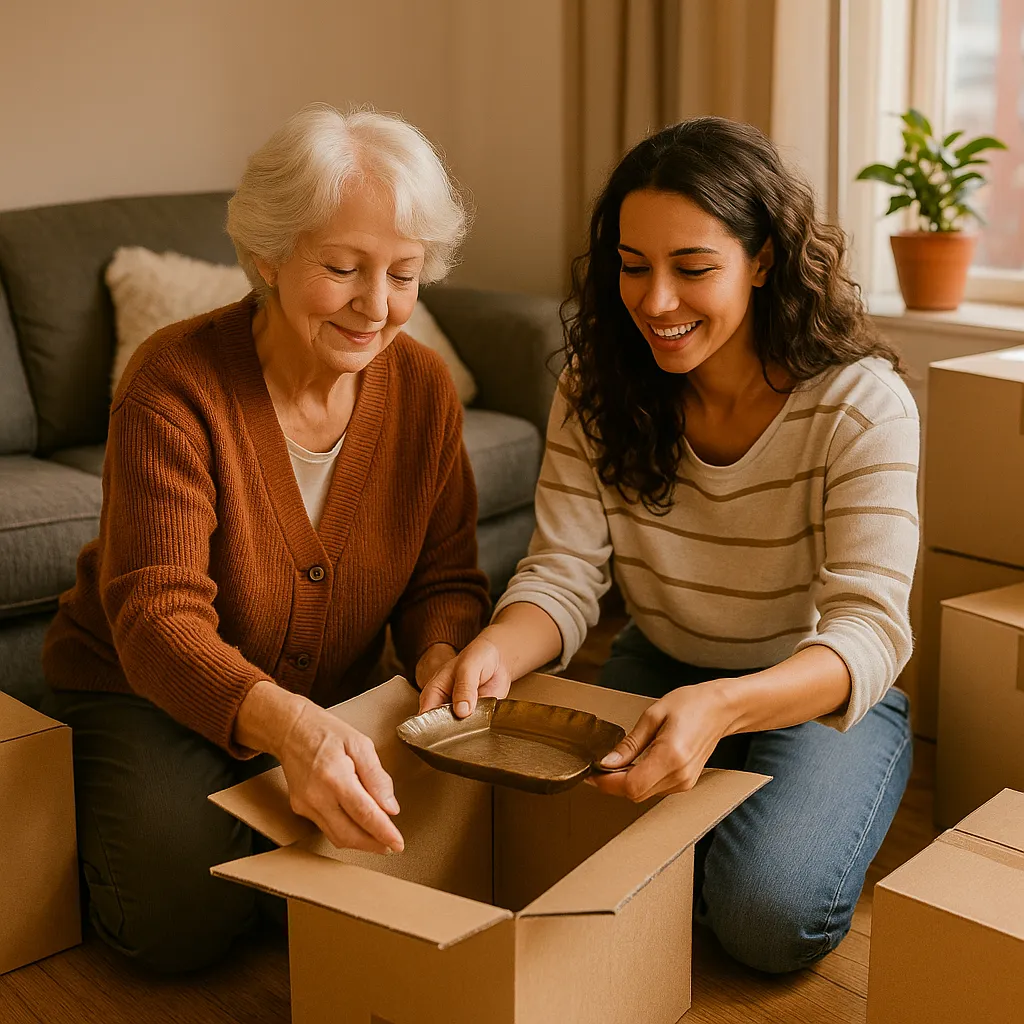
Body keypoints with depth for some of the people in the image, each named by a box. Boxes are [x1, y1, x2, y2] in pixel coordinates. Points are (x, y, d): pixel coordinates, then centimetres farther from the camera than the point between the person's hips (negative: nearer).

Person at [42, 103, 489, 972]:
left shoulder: (424, 387, -9)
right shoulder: (175, 385, -24)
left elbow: (446, 580, -2)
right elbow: (158, 619, -32)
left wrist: (441, 658, -28)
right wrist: (288, 726, -51)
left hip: (331, 705, 5)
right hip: (146, 695, -4)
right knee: (186, 913, -26)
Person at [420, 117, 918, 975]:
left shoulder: (862, 404, -21)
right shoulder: (597, 388, -9)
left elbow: (869, 628, -28)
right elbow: (565, 573, -12)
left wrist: (720, 707, -48)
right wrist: (496, 650, -37)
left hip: (818, 692, -3)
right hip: (658, 672, 3)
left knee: (770, 911, -27)